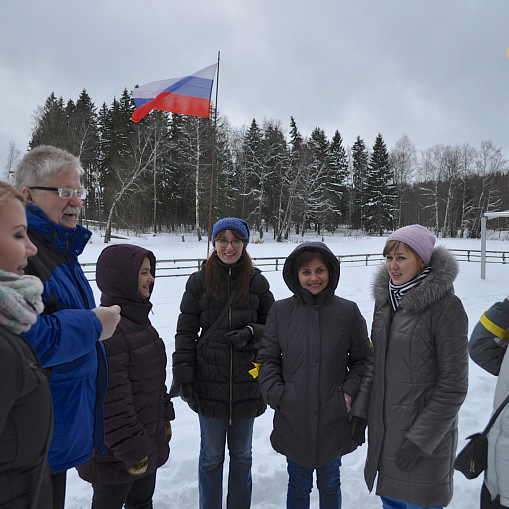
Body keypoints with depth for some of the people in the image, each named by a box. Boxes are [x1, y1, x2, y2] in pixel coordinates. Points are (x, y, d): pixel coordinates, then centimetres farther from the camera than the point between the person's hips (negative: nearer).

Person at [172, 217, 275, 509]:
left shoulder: (257, 281, -1)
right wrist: (184, 376, -6)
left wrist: (251, 333, -15)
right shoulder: (199, 281, -2)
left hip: (247, 383, 1)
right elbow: (186, 332, -1)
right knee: (211, 455, 15)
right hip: (209, 384, 0)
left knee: (242, 454, 19)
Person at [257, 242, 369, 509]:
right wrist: (276, 394, -10)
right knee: (298, 487, 19)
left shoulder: (348, 312, -4)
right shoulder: (280, 311, -4)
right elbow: (267, 359, 2)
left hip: (333, 419, 0)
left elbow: (361, 359, 4)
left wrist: (349, 391, -9)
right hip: (292, 419, 0)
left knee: (329, 484, 22)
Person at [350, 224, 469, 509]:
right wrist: (360, 411, 5)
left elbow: (453, 383, -15)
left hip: (426, 434, -5)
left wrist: (420, 438, -15)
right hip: (383, 428, 6)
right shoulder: (385, 298, 2)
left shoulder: (446, 306, -17)